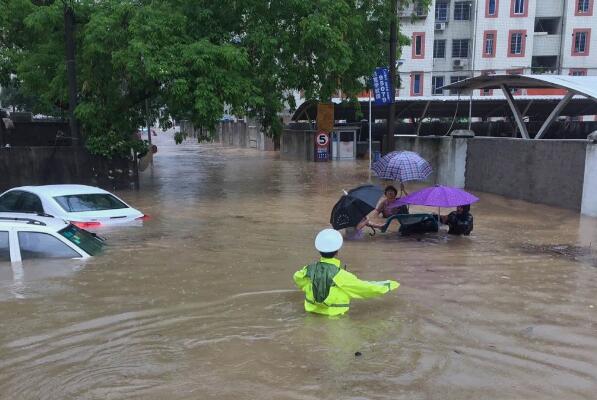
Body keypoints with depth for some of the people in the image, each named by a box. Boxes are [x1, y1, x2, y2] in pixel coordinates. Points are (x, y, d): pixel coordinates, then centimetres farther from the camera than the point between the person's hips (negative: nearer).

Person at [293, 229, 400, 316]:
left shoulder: (310, 269, -11)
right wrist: (389, 285, -3)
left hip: (312, 308, 5)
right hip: (334, 313, -5)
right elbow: (365, 288, -18)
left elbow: (297, 277, 12)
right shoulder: (340, 275, -26)